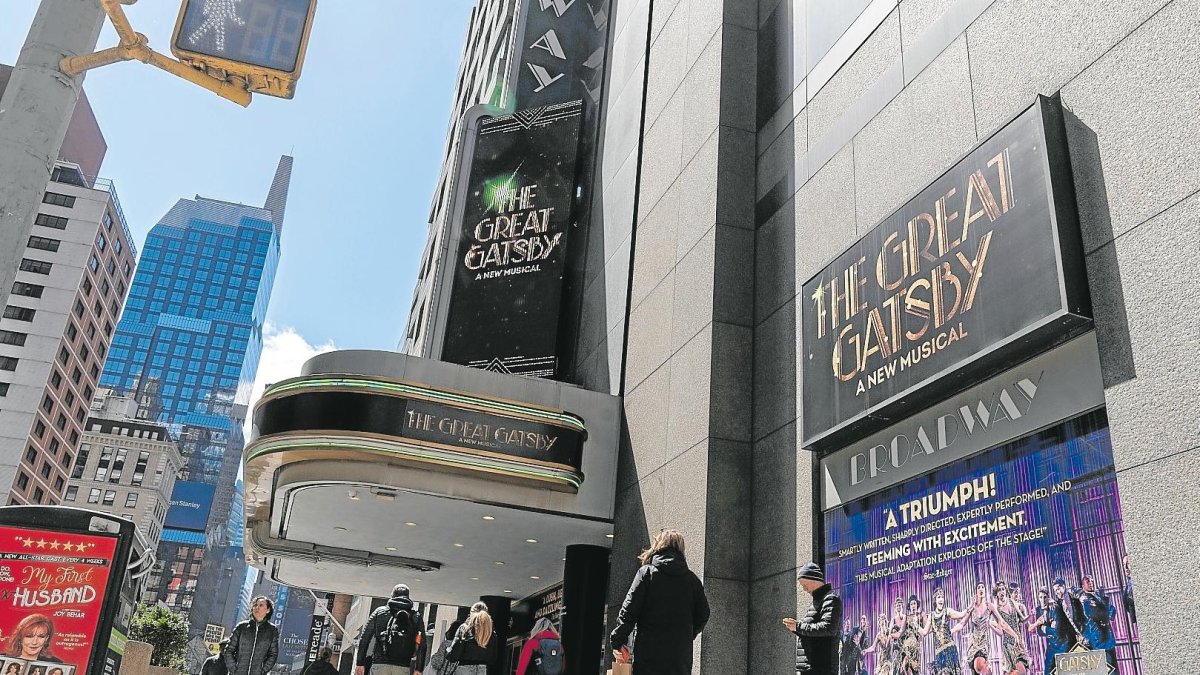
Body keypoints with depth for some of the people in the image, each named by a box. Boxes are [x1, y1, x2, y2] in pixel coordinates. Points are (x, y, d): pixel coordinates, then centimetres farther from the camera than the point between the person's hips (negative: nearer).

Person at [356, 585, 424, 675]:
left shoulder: (379, 612, 11)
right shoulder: (415, 617, 10)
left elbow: (365, 638, 7)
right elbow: (421, 644, 2)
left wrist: (360, 663, 9)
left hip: (379, 665, 0)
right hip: (403, 668, 0)